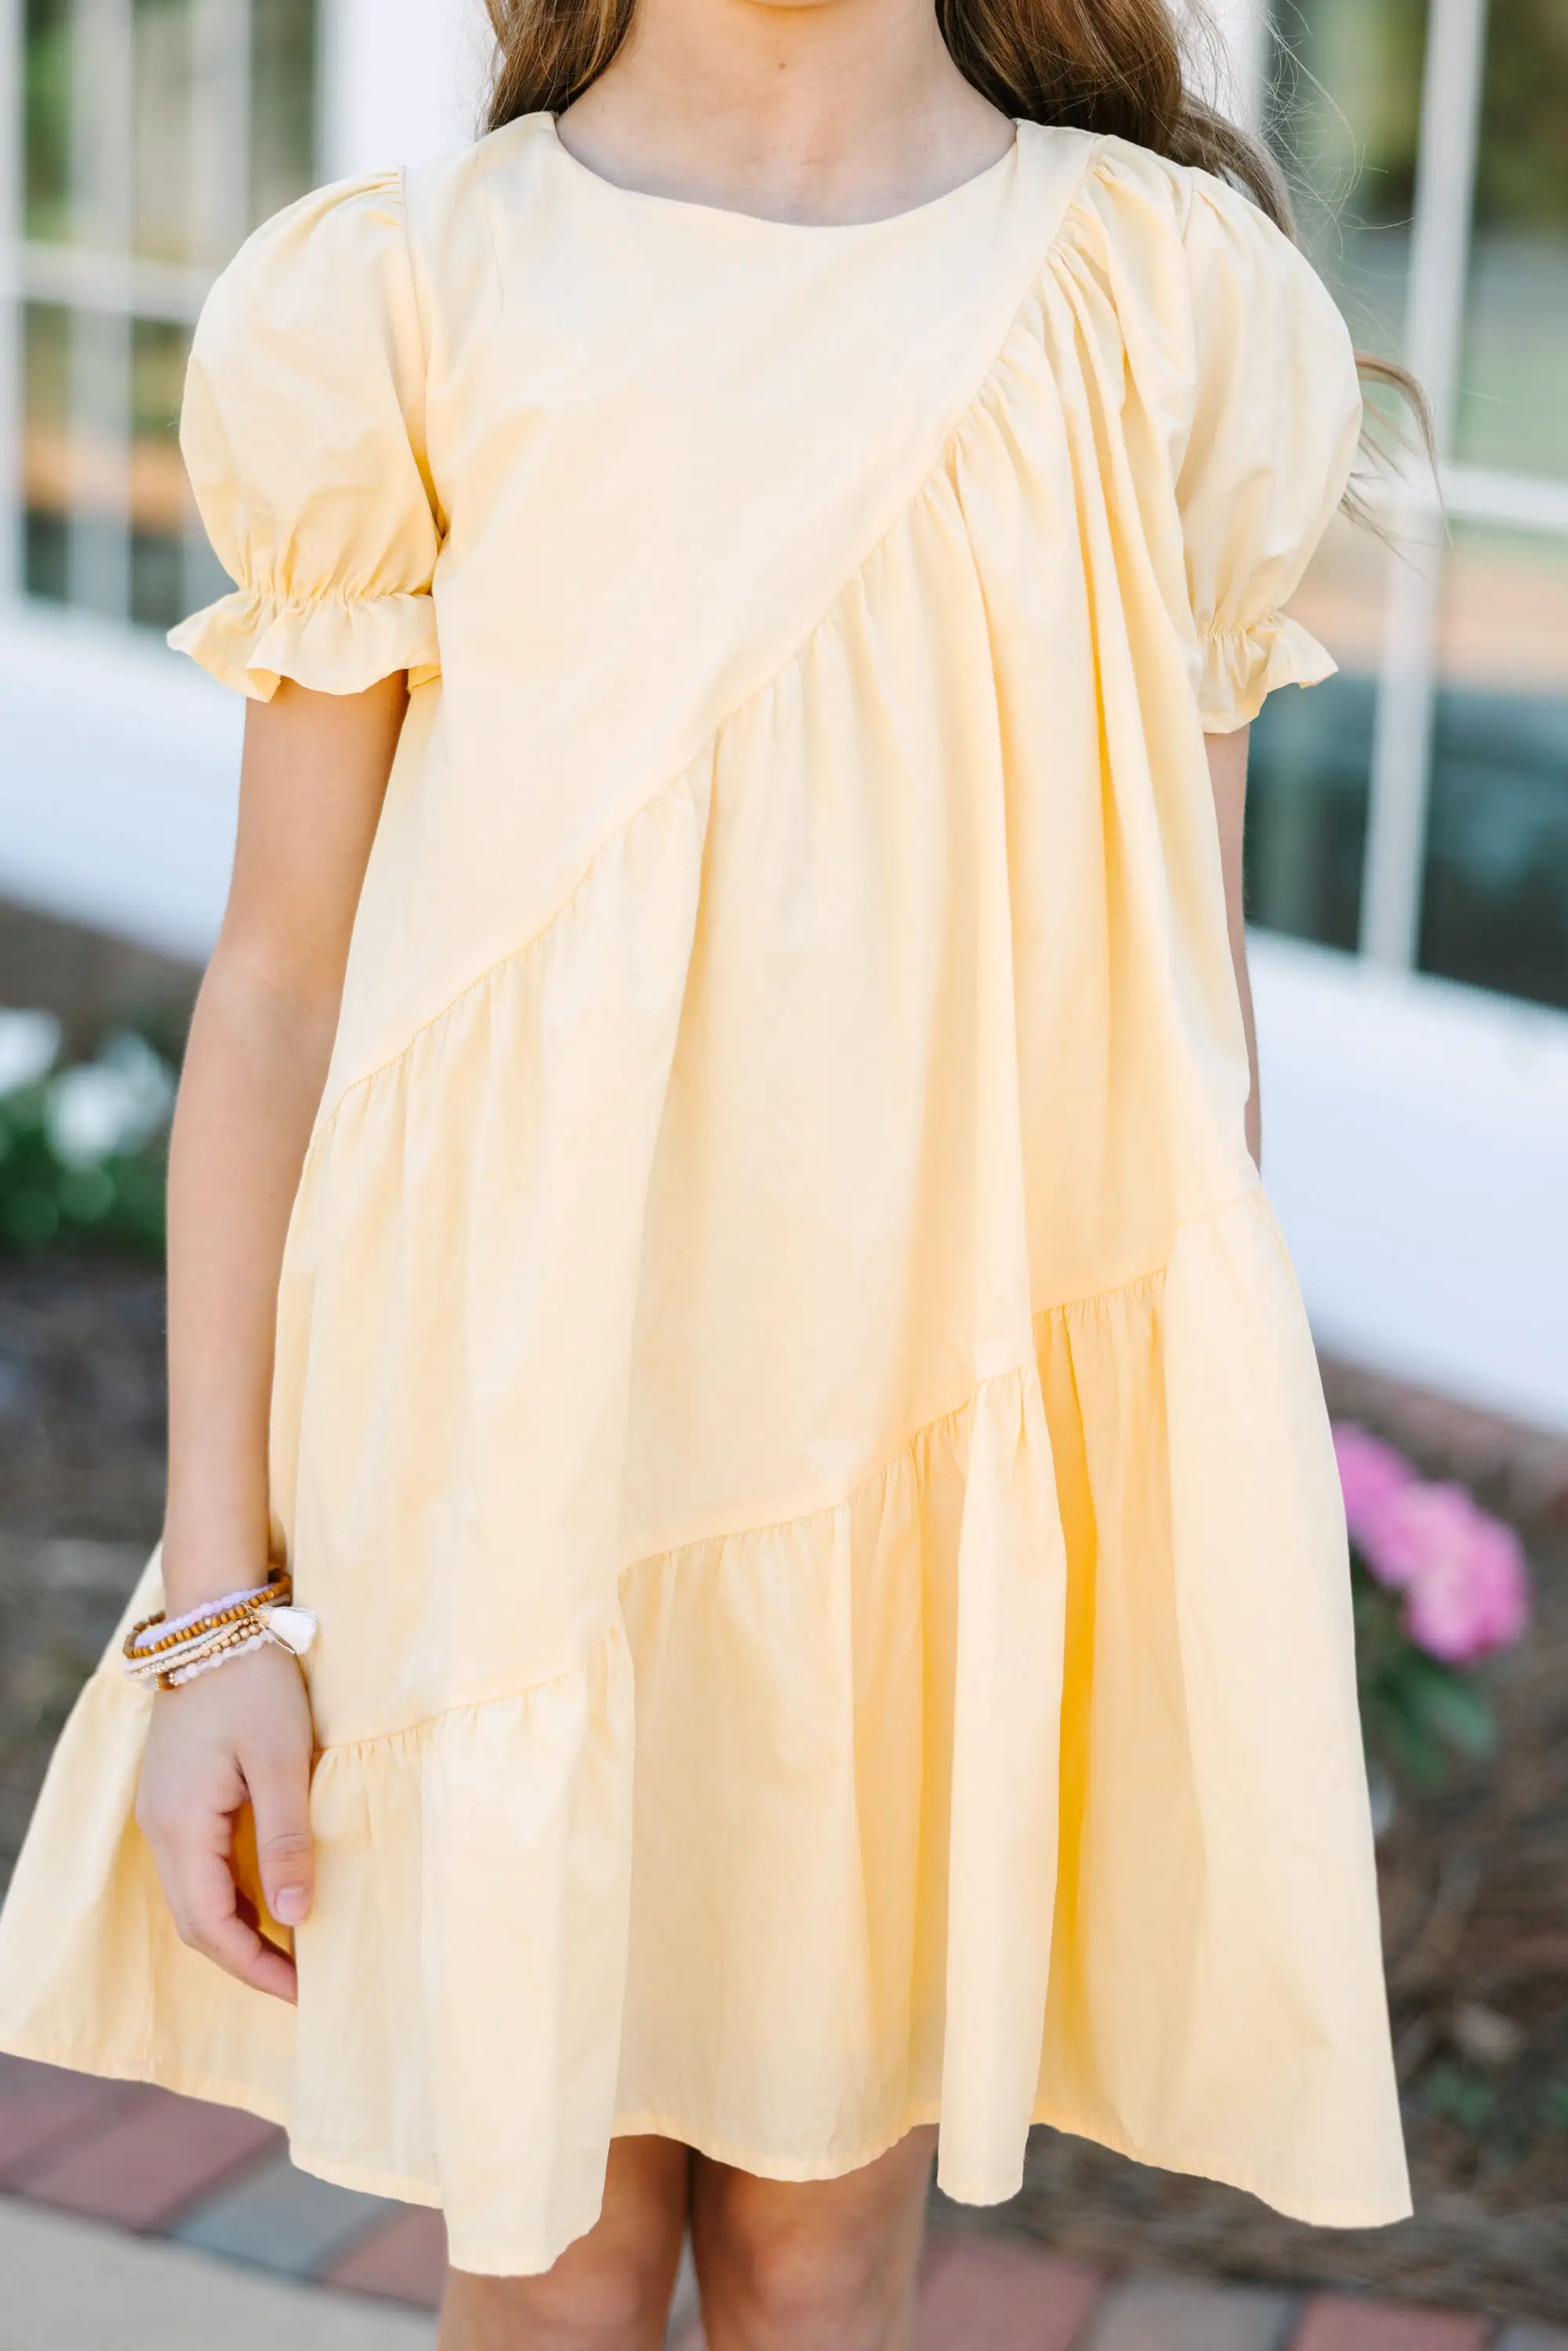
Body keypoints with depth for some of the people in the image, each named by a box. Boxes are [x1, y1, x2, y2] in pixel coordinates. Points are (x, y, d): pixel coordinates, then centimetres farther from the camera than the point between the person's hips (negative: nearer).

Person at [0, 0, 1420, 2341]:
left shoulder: (1177, 308, -1)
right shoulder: (398, 303, -4)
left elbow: (1179, 986, 4)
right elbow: (280, 988, -1)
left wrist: (1207, 1567, 6)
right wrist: (215, 1603, -2)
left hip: (958, 1463, 1)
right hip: (523, 1459, -1)